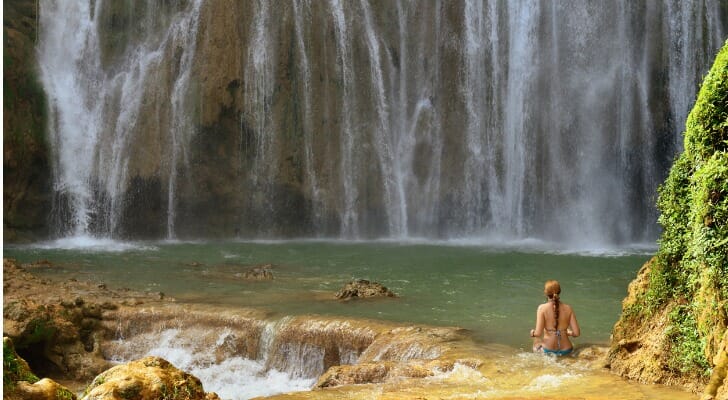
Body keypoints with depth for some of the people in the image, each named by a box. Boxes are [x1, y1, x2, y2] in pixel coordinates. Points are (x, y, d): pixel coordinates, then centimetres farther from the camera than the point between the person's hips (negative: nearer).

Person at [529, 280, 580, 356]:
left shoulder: (542, 308, -12)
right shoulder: (568, 308, -5)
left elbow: (538, 333, -18)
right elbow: (577, 333, -6)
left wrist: (533, 333, 5)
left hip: (548, 350, -1)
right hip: (566, 351, 1)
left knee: (536, 341, 34)